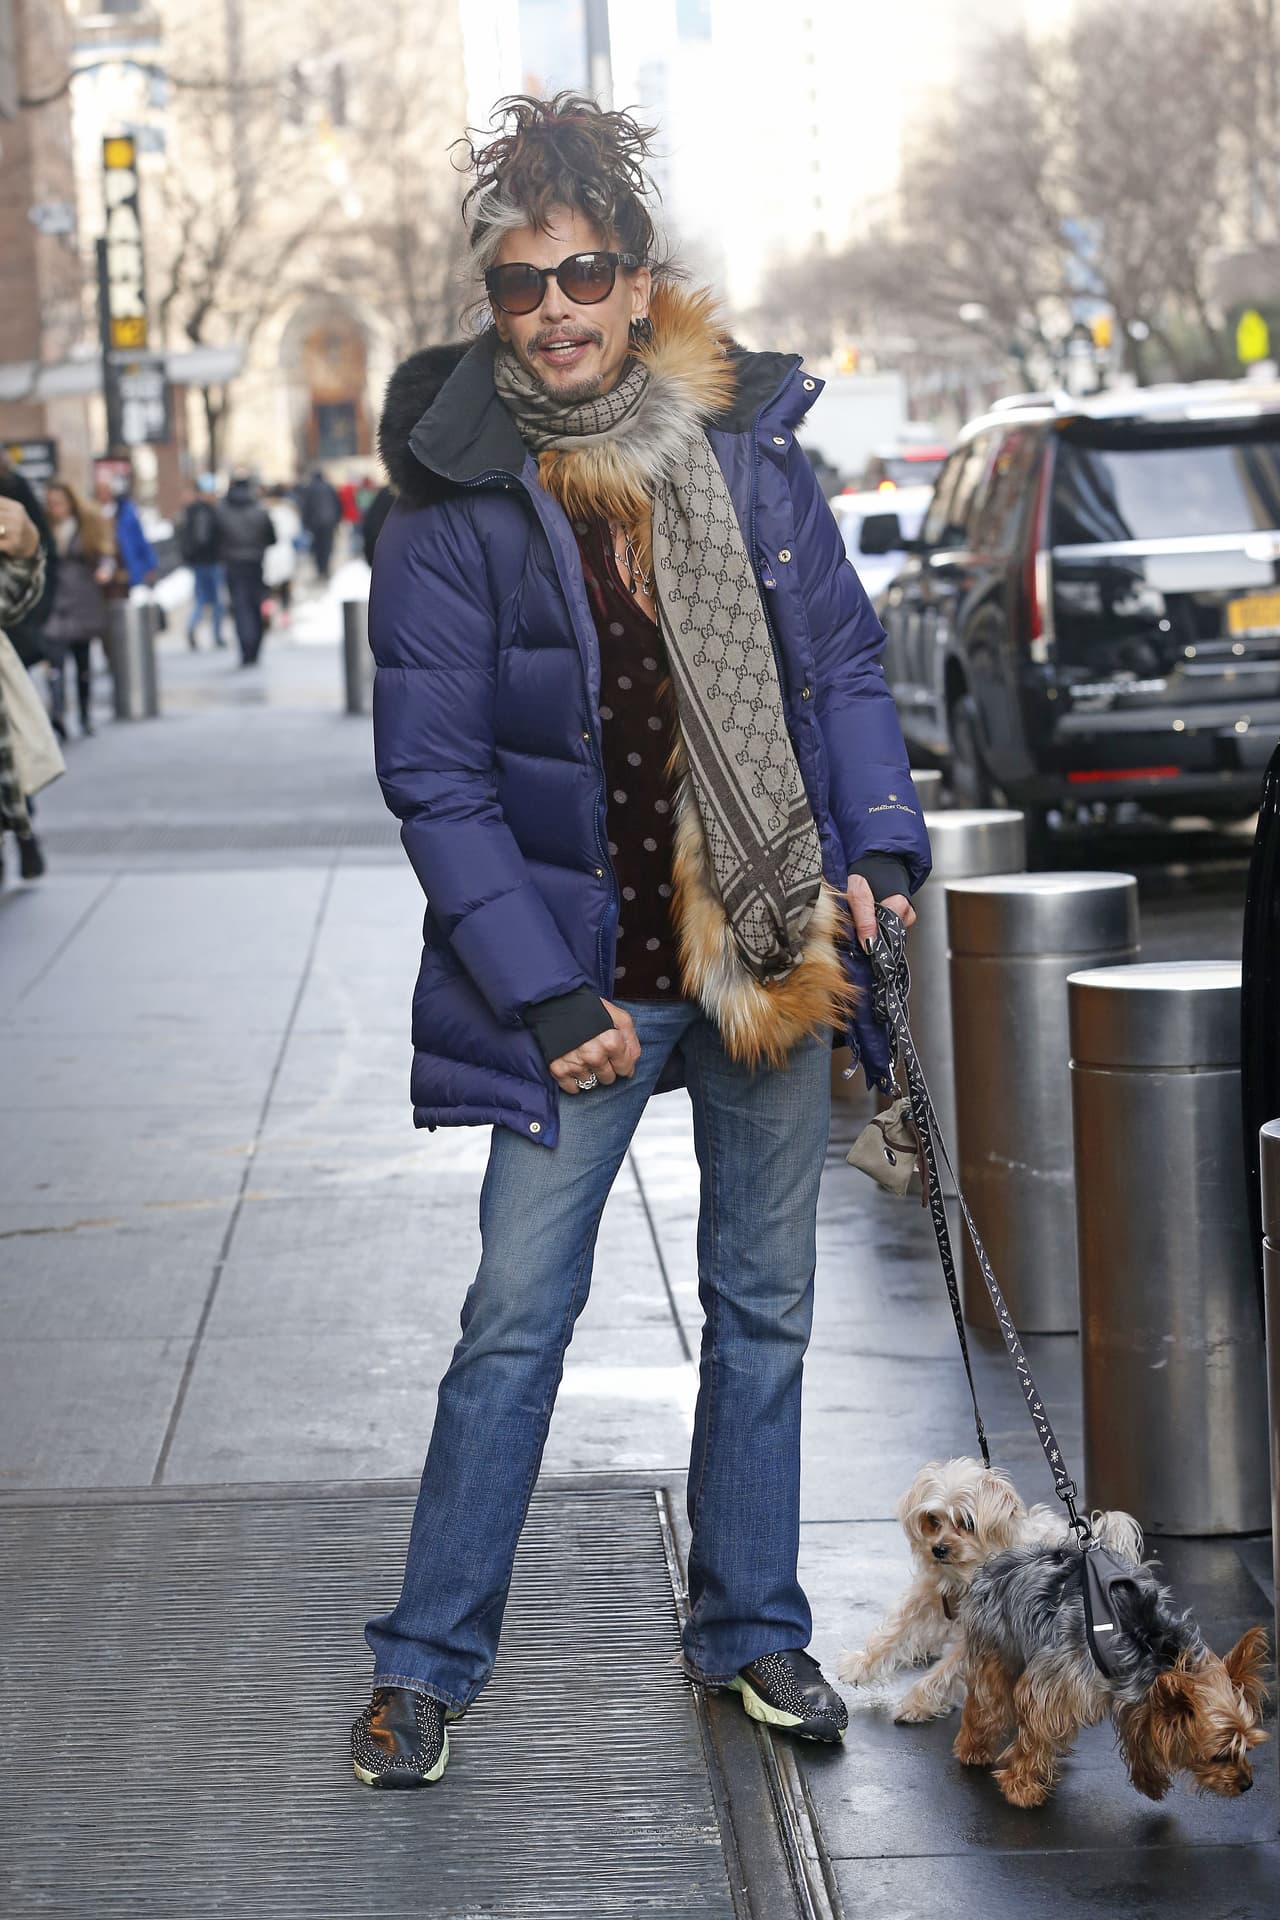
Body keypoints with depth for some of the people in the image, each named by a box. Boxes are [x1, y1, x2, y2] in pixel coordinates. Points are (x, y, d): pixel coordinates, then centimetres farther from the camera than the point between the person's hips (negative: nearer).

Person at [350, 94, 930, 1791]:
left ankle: (752, 1630, 27)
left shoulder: (748, 444, 0)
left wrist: (875, 845, -7)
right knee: (516, 1318, -2)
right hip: (586, 966, -3)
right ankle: (428, 1662, 11)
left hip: (775, 943, 3)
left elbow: (845, 664, 8)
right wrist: (546, 996, -12)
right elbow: (434, 776, -8)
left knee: (763, 1310, 12)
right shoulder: (454, 503, -9)